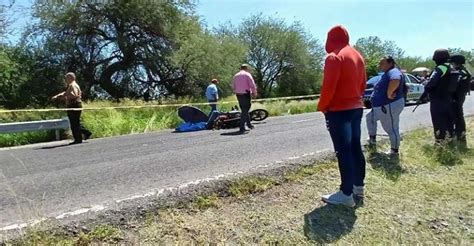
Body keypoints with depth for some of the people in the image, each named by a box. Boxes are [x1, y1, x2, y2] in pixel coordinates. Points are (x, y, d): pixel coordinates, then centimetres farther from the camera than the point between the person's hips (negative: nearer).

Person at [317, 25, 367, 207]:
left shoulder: (334, 57, -14)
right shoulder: (357, 55, 14)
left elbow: (328, 87, -19)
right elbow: (362, 84, 17)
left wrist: (322, 107, -7)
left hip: (339, 110, -9)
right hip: (356, 108, 9)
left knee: (343, 151, -6)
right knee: (355, 147, 14)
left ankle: (346, 194, -1)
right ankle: (358, 186, 25)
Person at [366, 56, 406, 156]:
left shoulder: (393, 72, -19)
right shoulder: (387, 73, 15)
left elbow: (395, 81, -42)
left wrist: (389, 94, -33)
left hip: (390, 106, -12)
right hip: (381, 106, 12)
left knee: (391, 129, -1)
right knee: (370, 117, 25)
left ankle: (394, 150, 13)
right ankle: (372, 139, 35)